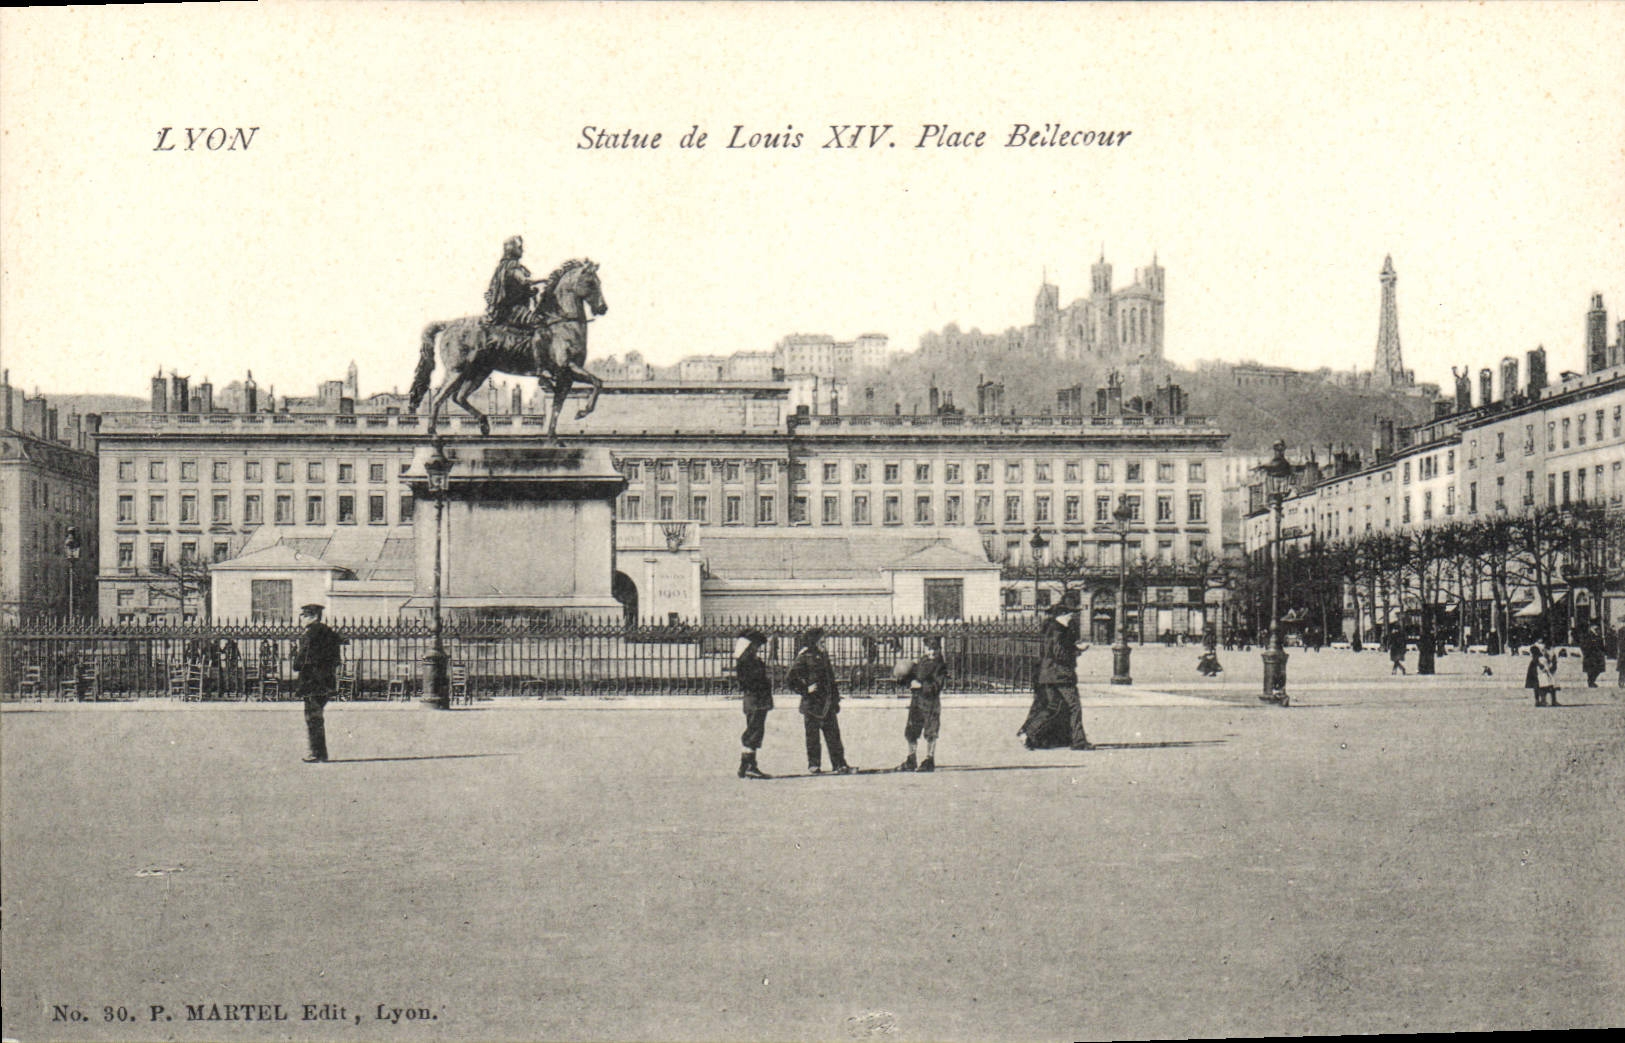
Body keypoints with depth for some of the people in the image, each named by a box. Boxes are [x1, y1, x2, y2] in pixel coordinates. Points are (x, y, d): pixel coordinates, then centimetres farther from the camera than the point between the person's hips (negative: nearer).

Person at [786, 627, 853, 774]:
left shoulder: (823, 657, 15)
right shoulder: (804, 659, -8)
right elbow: (789, 679, -12)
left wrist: (835, 700, 20)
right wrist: (806, 689, -14)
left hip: (827, 704, 7)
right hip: (812, 703, -7)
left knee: (833, 734, 4)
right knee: (812, 735, 2)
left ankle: (839, 765, 5)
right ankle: (814, 764, 12)